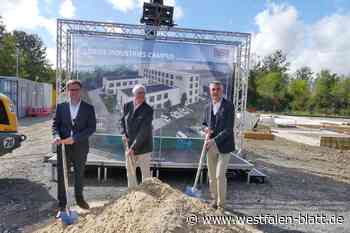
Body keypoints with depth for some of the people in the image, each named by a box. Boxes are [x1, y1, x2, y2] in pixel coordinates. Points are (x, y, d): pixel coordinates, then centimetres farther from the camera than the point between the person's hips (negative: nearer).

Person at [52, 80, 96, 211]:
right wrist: (56, 135, -17)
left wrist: (74, 138, -18)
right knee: (62, 176, 8)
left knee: (79, 175, 16)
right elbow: (55, 124, 4)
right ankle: (62, 203, 24)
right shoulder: (61, 107, 4)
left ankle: (79, 199, 36)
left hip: (80, 147, 0)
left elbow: (92, 128, -8)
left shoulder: (88, 108, -2)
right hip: (63, 146, 1)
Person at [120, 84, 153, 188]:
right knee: (130, 171, 15)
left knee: (145, 171, 7)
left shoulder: (148, 110, -17)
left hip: (143, 145, -4)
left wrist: (134, 147, -21)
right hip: (129, 143, 5)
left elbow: (144, 130, -21)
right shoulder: (127, 106, -2)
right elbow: (122, 121, 12)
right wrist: (124, 134, -5)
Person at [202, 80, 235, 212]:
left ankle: (221, 204, 12)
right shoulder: (207, 107, 5)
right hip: (211, 146, 5)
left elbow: (228, 129, -18)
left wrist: (214, 140, -25)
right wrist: (206, 129, -7)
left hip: (224, 146, -5)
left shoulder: (228, 106, -12)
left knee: (220, 175, -8)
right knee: (212, 175, 12)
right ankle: (215, 199, 32)